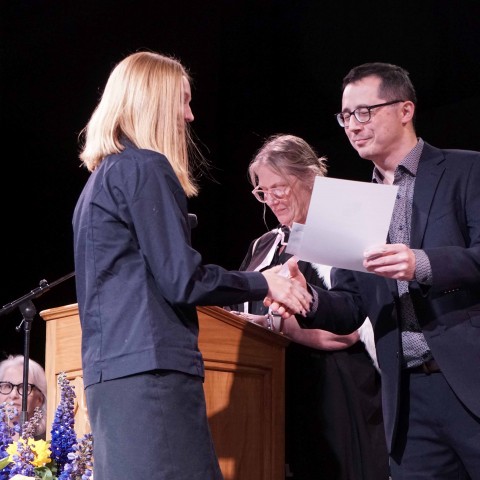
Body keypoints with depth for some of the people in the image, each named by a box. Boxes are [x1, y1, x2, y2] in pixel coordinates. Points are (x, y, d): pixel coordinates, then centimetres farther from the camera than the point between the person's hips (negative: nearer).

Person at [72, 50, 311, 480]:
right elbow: (182, 279, -12)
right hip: (151, 367, -10)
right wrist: (263, 284, 3)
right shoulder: (145, 168, -6)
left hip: (110, 370, 10)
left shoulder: (103, 177, 23)